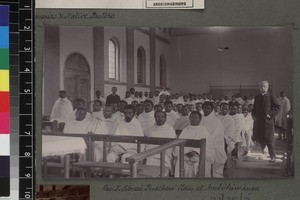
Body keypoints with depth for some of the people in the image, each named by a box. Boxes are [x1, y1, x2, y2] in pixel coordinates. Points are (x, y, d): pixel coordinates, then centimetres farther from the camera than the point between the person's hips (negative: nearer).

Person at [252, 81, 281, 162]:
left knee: (269, 140, -2)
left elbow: (278, 106, -6)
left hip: (268, 121, -5)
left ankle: (273, 156, 7)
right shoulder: (257, 97, 9)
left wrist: (271, 114, -14)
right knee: (257, 137, 11)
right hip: (258, 121, 5)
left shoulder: (271, 96, -6)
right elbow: (254, 107, 21)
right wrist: (253, 115, 5)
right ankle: (263, 147, 43)